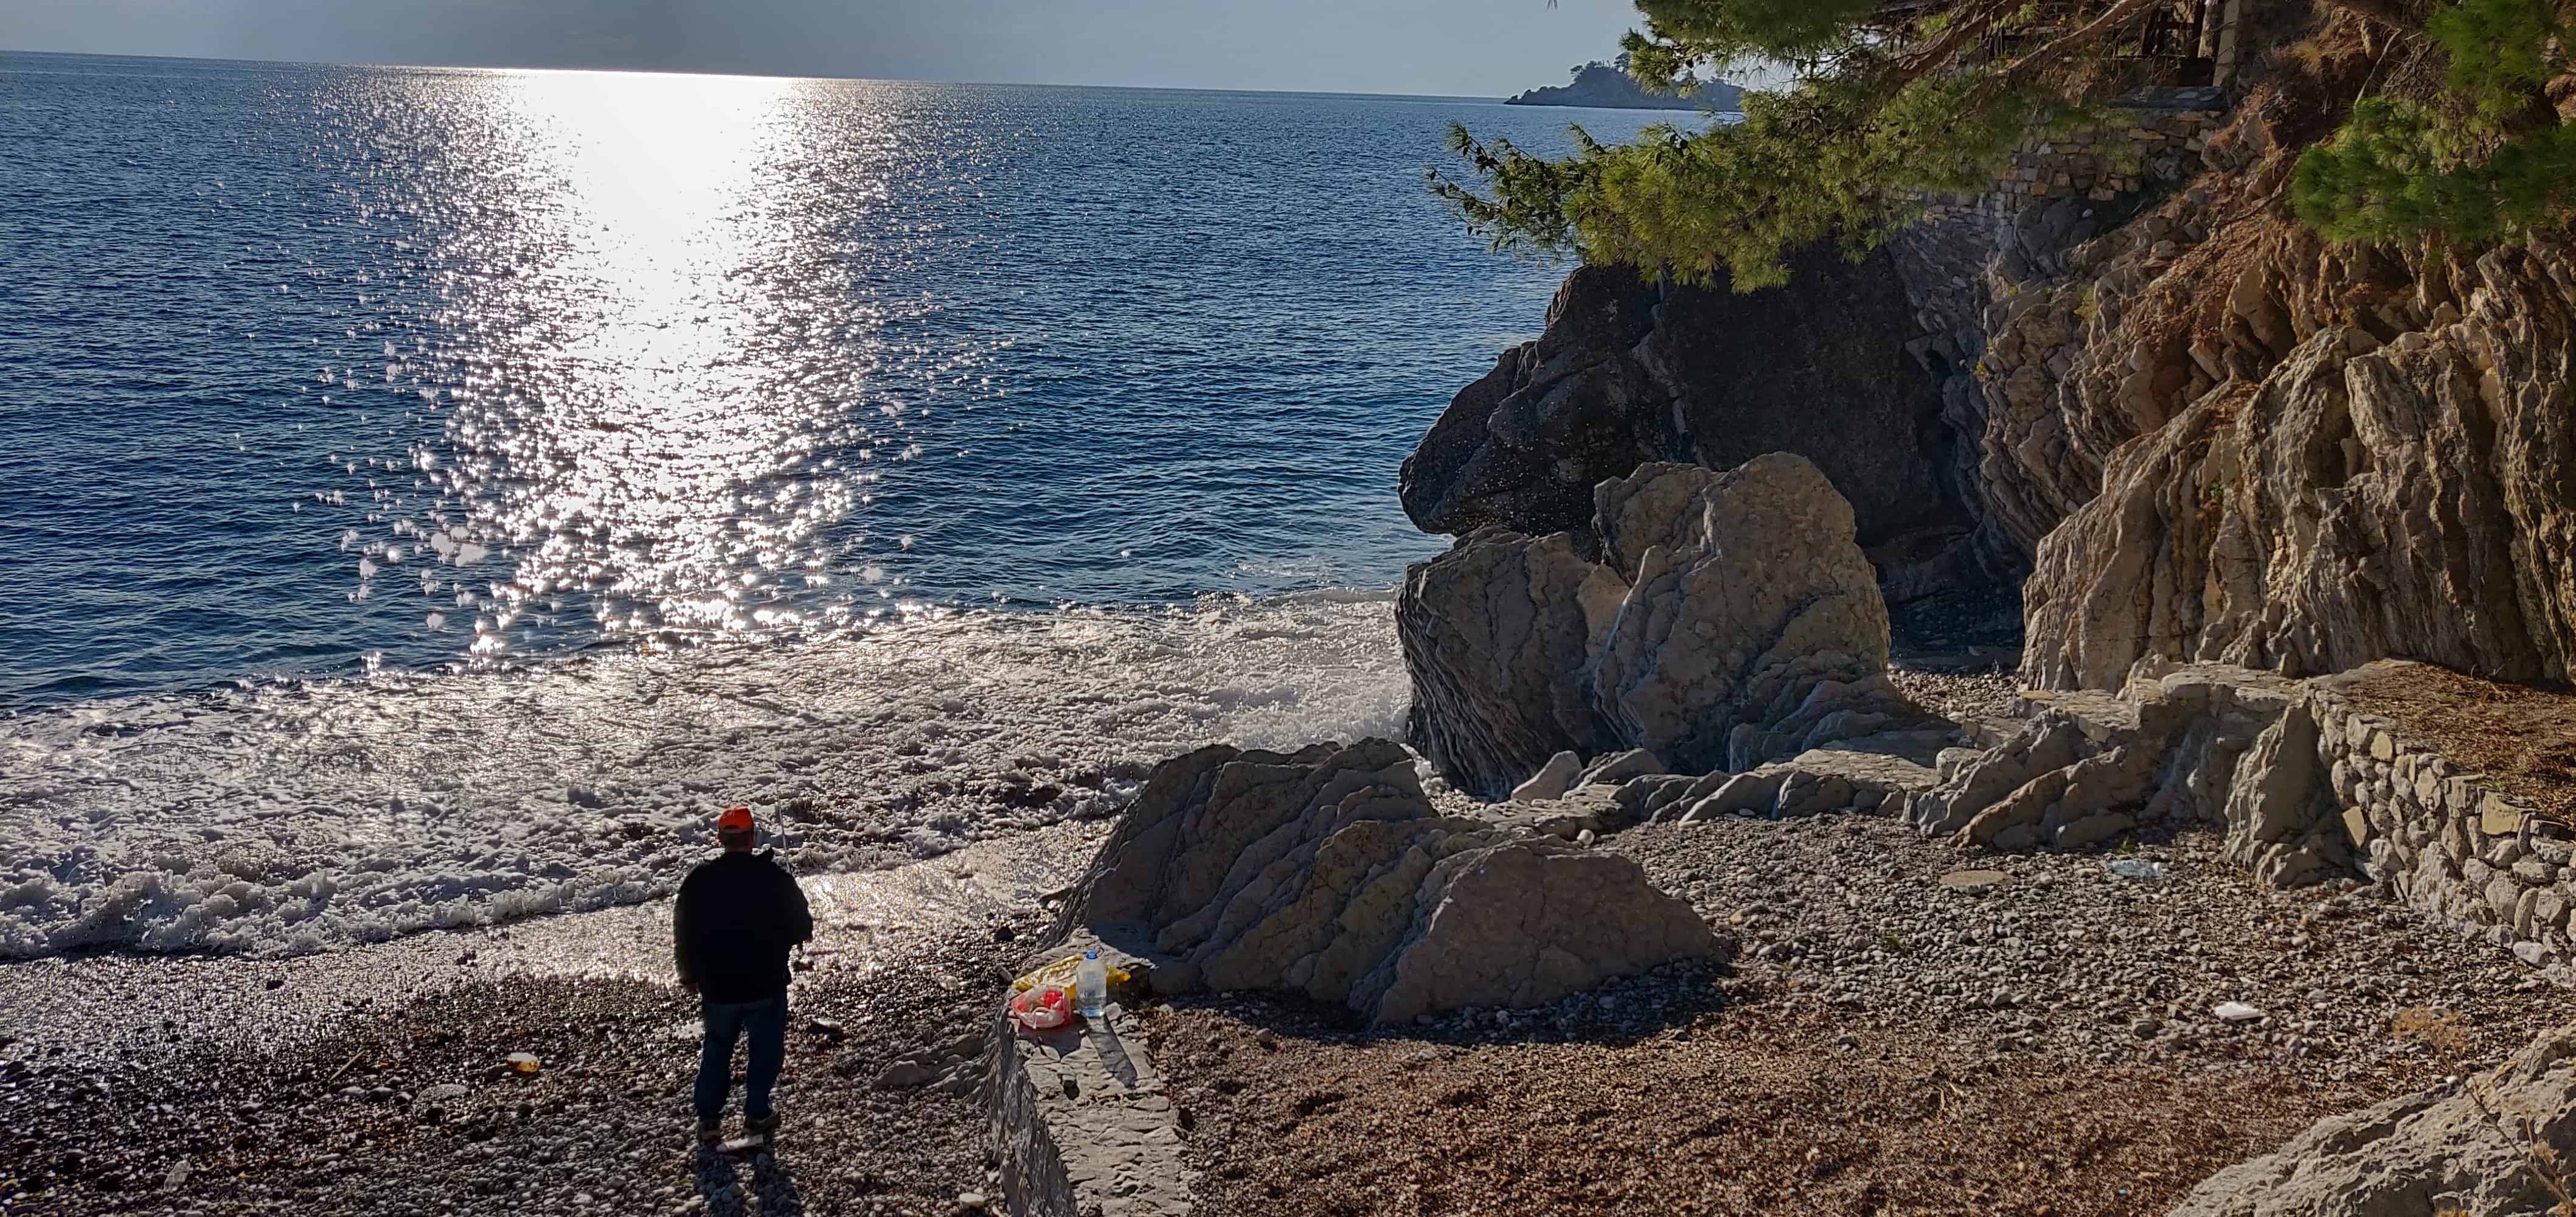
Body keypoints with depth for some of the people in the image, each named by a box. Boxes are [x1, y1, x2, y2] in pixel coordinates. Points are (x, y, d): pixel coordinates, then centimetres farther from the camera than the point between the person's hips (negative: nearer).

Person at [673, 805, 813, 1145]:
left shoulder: (699, 880, -6)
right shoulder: (774, 877, -13)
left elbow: (683, 932, 3)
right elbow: (802, 927, -8)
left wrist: (689, 975, 17)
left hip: (717, 988, 3)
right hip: (766, 986, -2)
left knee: (717, 1048, 19)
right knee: (766, 1049, 15)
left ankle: (707, 1118, 18)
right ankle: (756, 1114, 18)